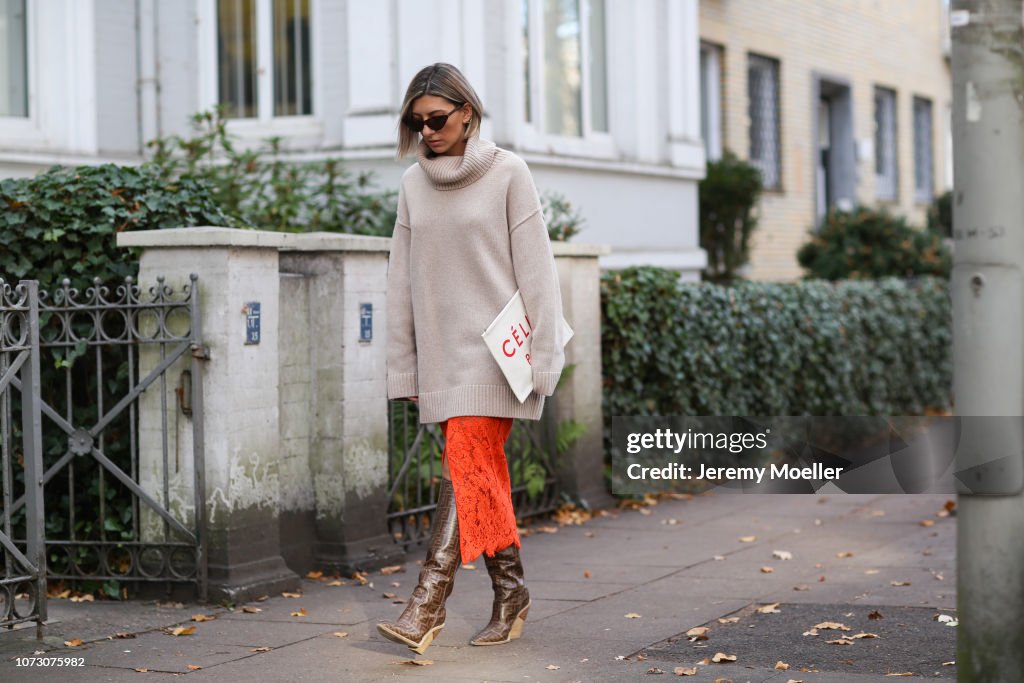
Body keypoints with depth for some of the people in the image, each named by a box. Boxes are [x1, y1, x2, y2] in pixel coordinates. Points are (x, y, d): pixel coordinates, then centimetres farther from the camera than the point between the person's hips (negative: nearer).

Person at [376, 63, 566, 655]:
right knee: (484, 474, 6)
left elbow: (535, 268, -4)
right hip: (442, 351, 5)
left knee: (466, 464, -14)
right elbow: (403, 279, 12)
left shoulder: (507, 173, -1)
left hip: (494, 349, -5)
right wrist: (404, 367, 10)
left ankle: (430, 603, -19)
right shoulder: (414, 184, 11)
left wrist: (540, 355, -8)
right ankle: (511, 593, 14)